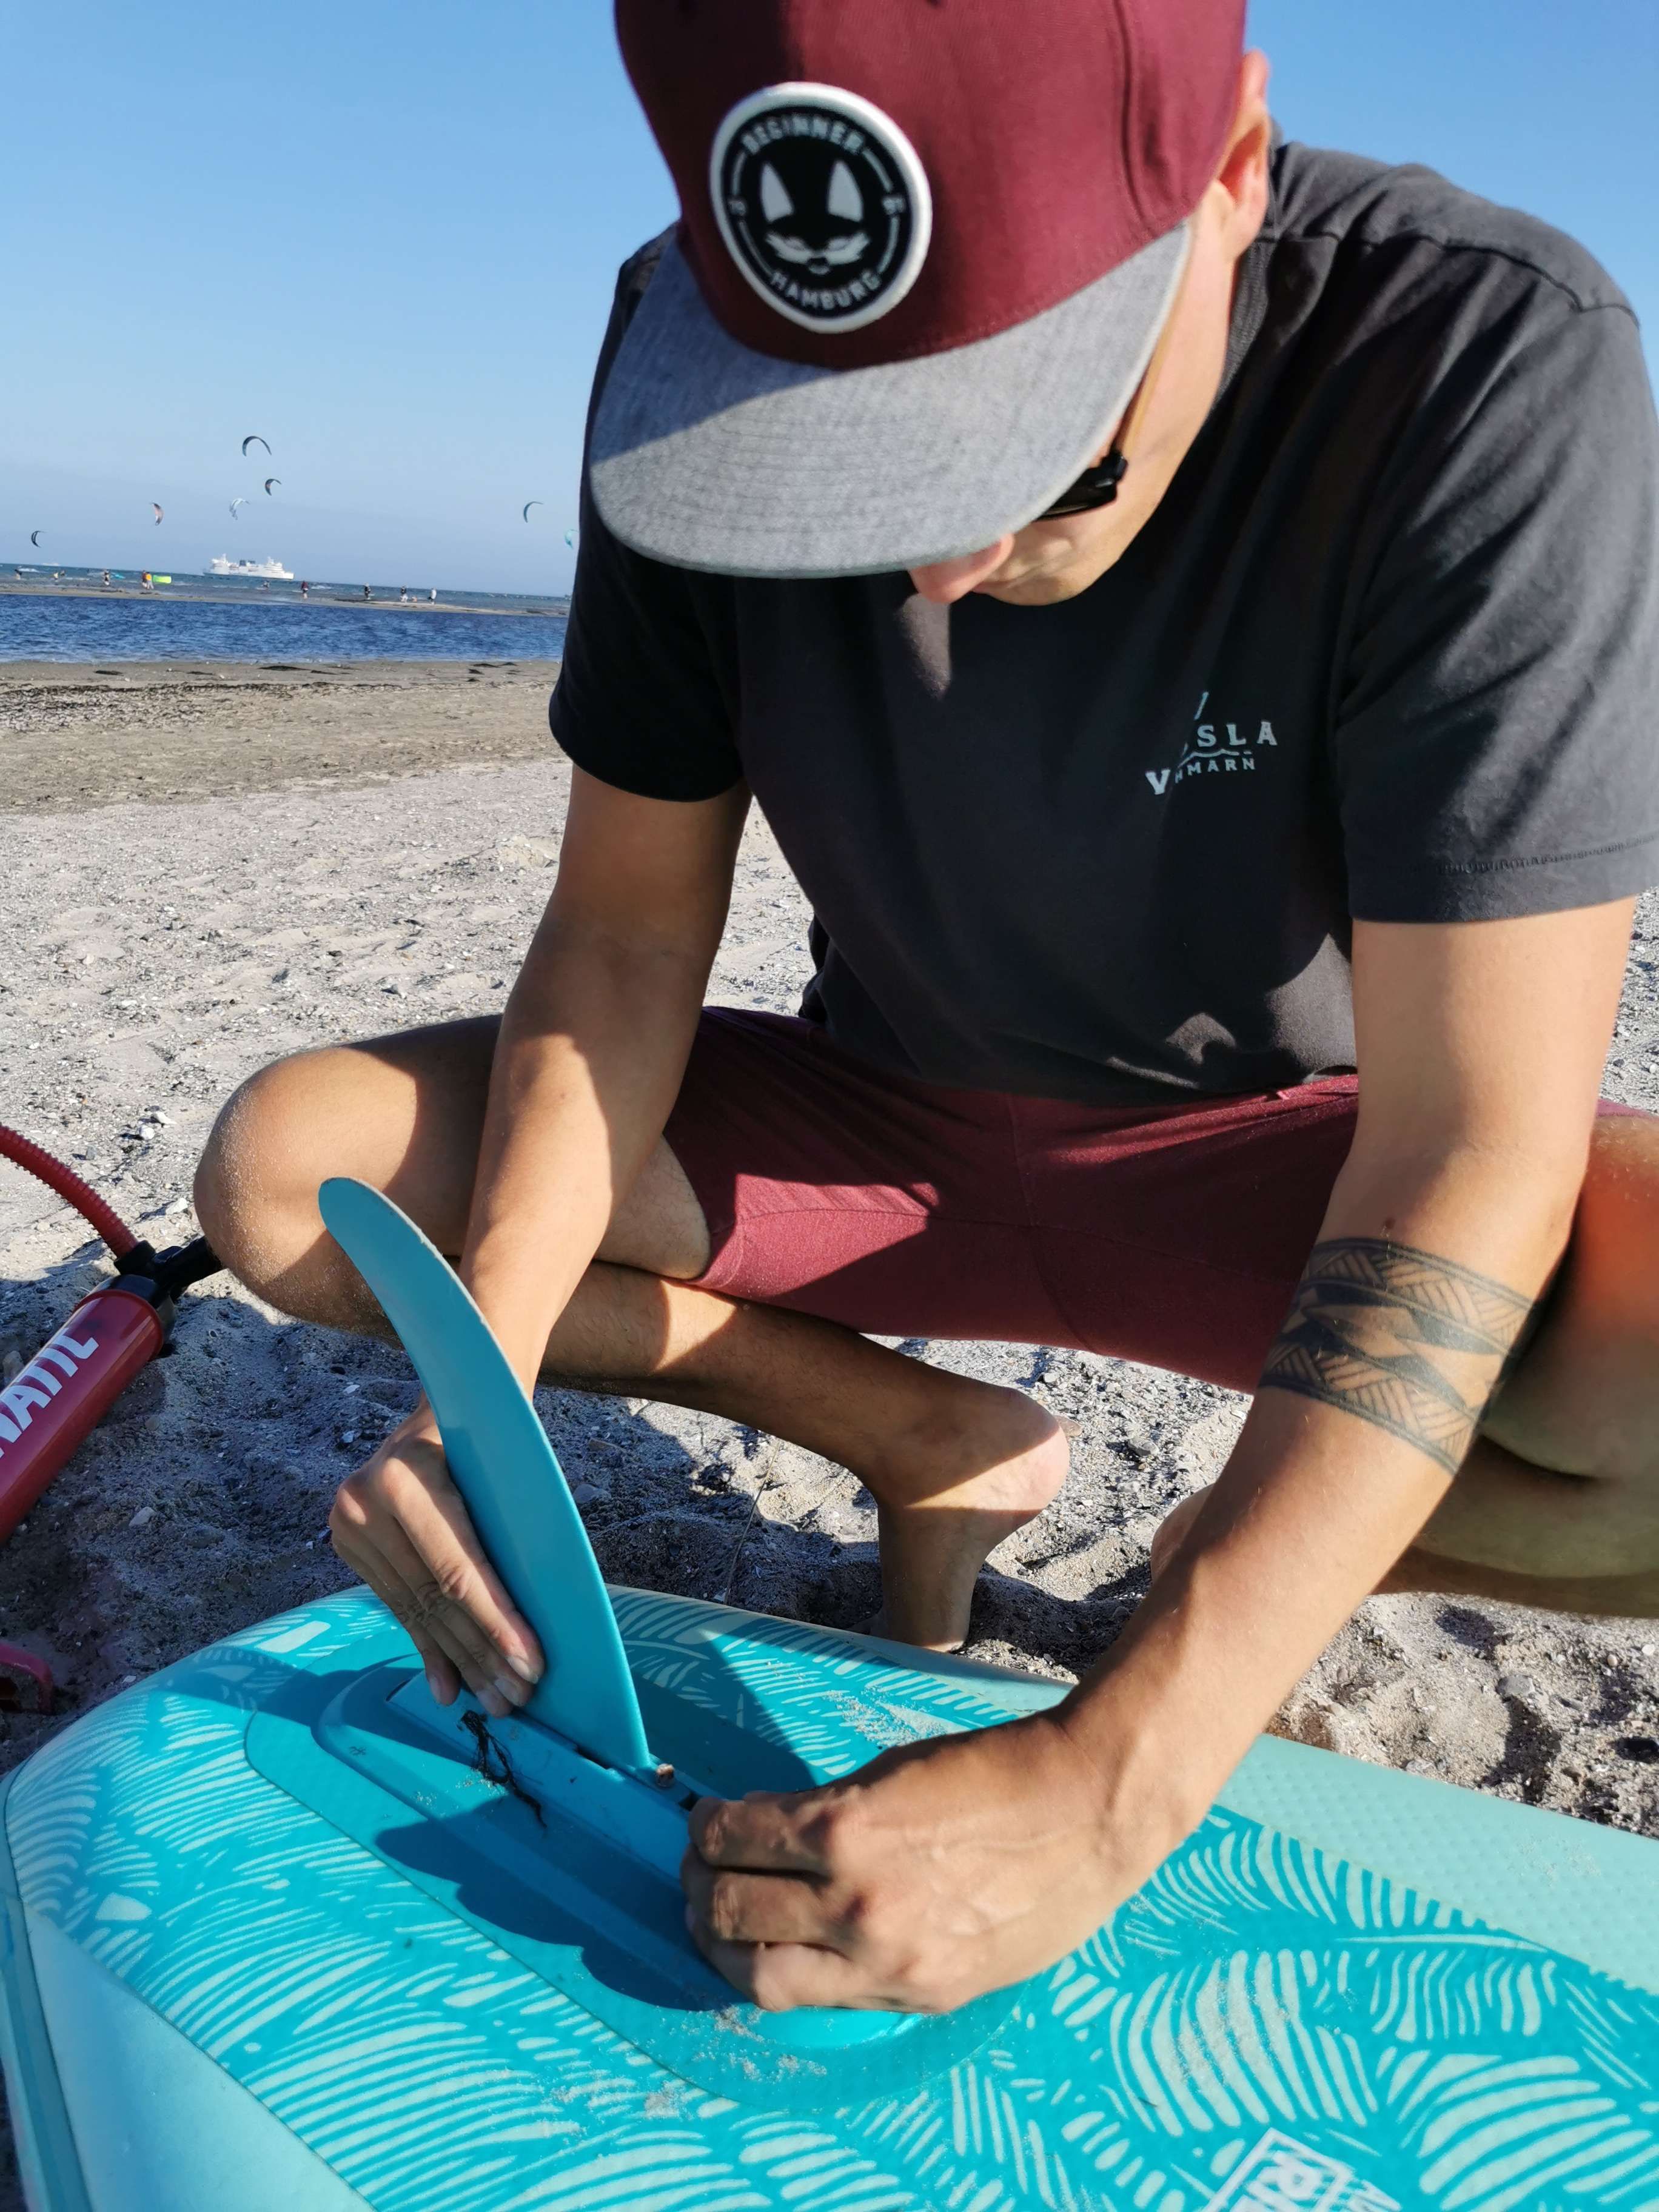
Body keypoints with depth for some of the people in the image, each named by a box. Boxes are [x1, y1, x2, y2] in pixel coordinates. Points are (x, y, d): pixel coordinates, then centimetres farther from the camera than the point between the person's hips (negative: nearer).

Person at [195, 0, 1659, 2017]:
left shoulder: (1486, 364, -27)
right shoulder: (696, 356, -15)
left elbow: (1468, 1155, -30)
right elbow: (629, 926, -9)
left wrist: (1103, 1786, -37)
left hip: (1270, 1156, -2)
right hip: (883, 1120, 4)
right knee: (284, 1173, -11)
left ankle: (1235, 1553, 0)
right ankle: (935, 1445, 1)